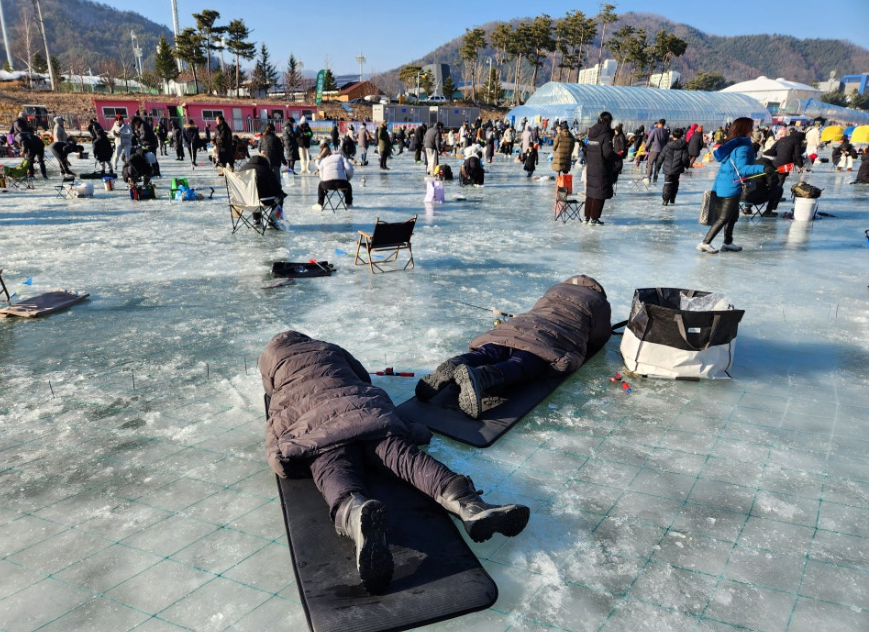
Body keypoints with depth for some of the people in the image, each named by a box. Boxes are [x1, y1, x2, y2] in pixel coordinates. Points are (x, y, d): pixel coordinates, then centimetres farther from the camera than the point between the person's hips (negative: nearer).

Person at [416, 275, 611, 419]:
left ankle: (452, 367, -46)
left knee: (486, 354, -14)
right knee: (521, 366, -30)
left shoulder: (554, 289, 39)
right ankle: (479, 377, -61)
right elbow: (599, 339, 22)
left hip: (520, 324, 5)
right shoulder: (599, 302, 26)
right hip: (554, 338, -5)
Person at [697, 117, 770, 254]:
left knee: (733, 216, 20)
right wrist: (763, 168, -36)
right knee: (724, 218, -2)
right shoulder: (743, 147, -18)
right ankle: (705, 243, -4)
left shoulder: (730, 144, 9)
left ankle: (728, 242, 28)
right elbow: (742, 168, -28)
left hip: (722, 185, 9)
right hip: (731, 187, -9)